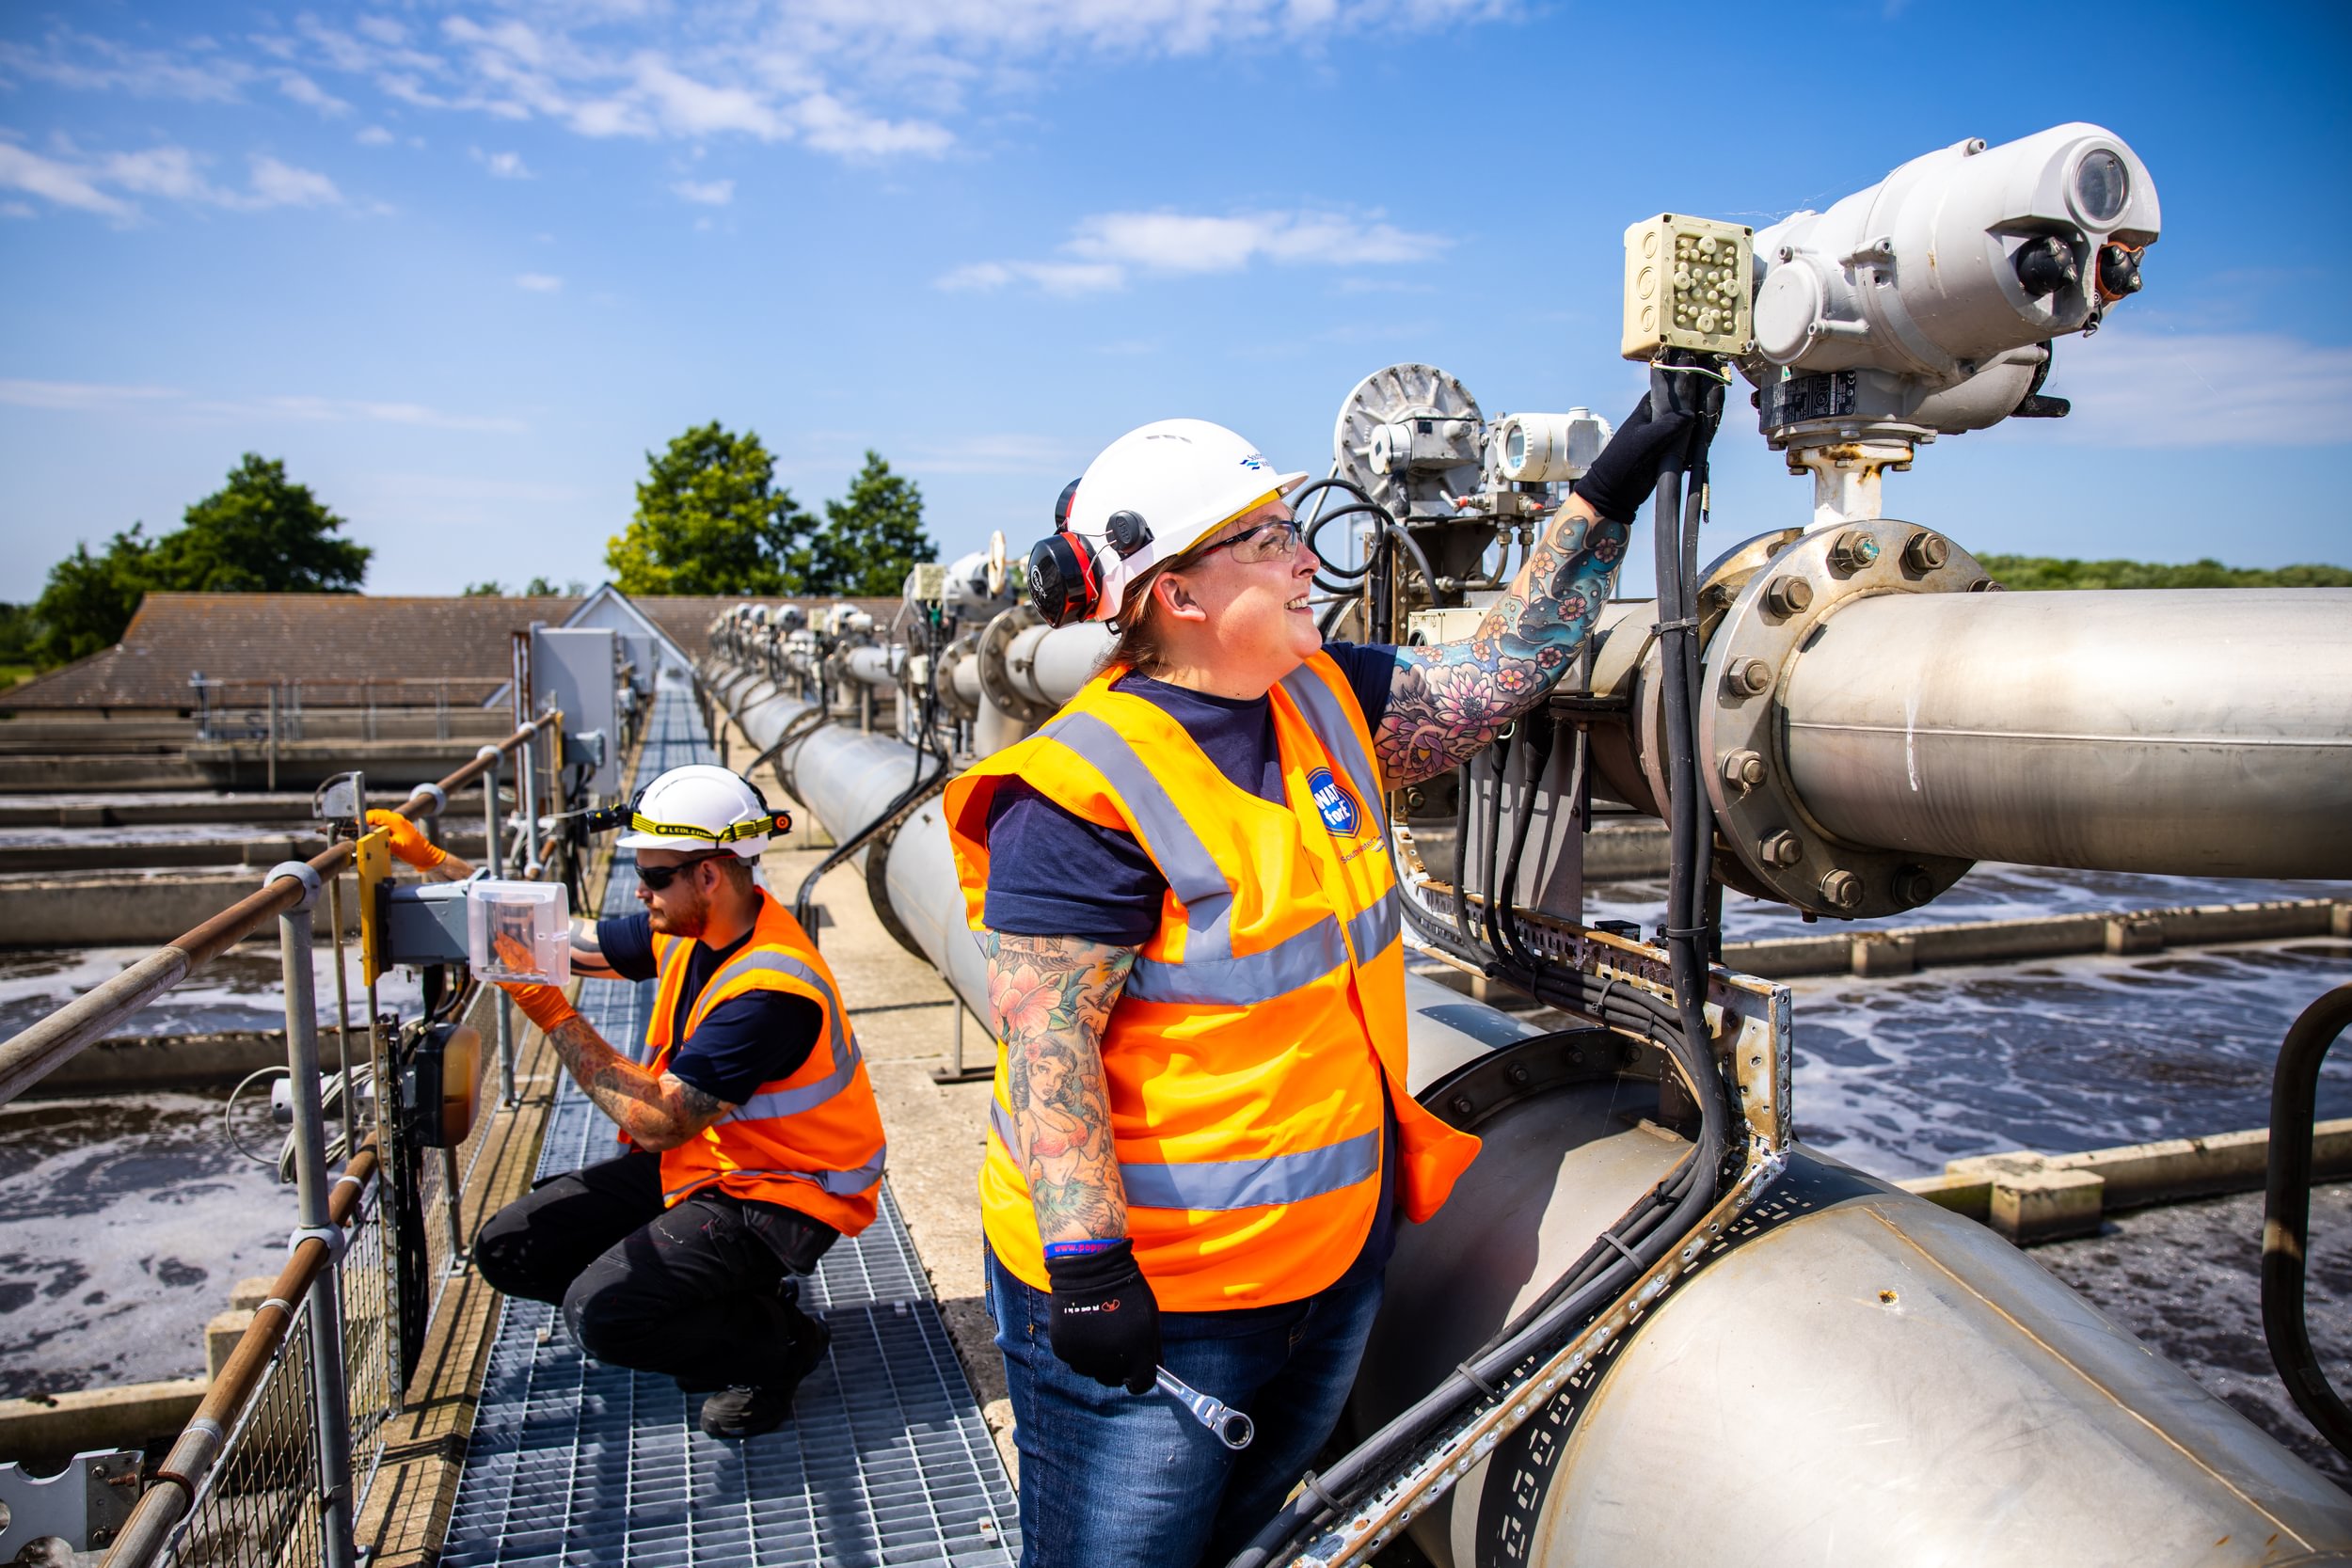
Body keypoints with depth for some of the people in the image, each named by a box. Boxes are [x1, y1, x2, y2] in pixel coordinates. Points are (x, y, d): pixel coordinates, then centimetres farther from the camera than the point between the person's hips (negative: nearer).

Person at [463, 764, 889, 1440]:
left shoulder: (768, 991, -31)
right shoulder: (687, 928, -3)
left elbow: (660, 1121, -29)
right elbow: (565, 940, 9)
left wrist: (554, 1016, -27)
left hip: (777, 1196, -9)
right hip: (698, 1157, 9)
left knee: (602, 1312, -26)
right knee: (507, 1249, 5)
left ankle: (777, 1343, 0)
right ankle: (723, 1295, 12)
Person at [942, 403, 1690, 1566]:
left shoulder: (1327, 705, 2)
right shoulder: (1092, 788, -23)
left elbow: (1500, 671, 8)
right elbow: (1042, 1040, -23)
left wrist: (1605, 497, 4)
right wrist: (1084, 1261, -26)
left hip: (1336, 1253, 8)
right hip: (1150, 1294, -7)